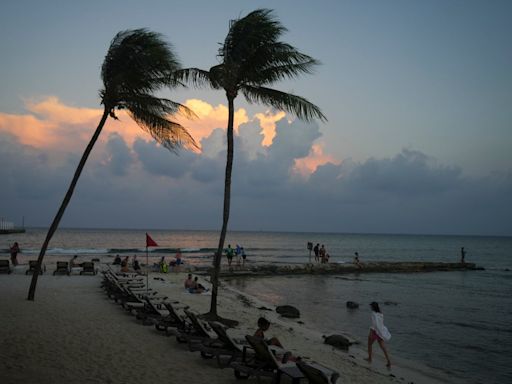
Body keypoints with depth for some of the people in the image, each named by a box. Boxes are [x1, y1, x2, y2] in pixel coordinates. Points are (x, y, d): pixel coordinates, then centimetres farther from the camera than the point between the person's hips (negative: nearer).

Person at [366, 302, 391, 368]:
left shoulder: (374, 314, -17)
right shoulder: (381, 314, 7)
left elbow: (373, 323, -22)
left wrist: (370, 333, -21)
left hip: (374, 331, -6)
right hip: (380, 331, 6)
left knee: (369, 344, 17)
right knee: (382, 347, 4)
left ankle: (369, 358, 27)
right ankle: (388, 361, -5)